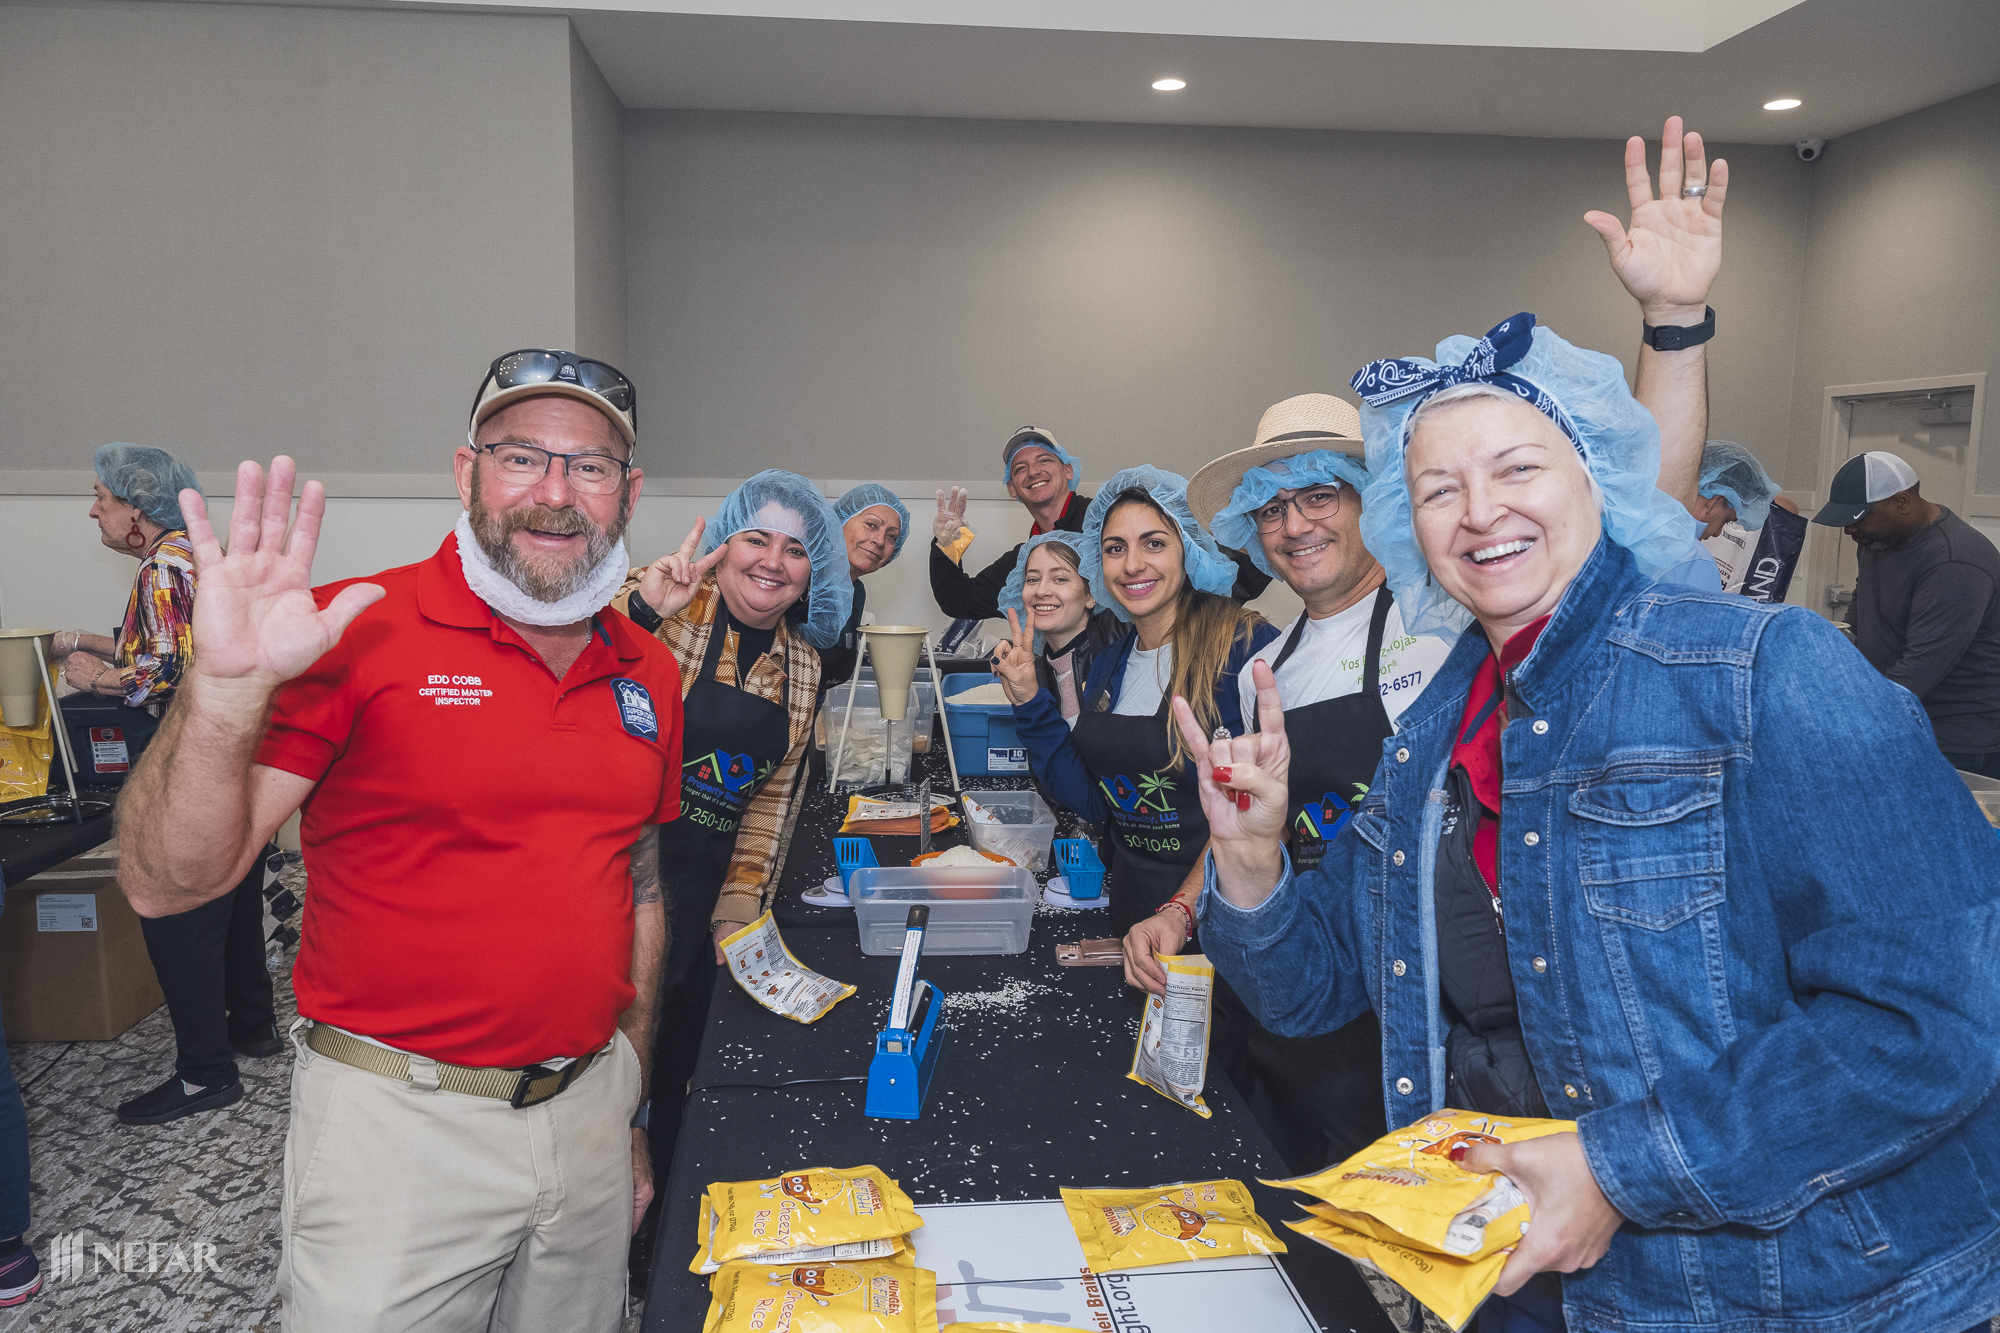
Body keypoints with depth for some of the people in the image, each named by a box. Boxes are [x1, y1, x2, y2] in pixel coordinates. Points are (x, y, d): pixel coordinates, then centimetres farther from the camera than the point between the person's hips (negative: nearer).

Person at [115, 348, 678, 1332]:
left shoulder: (648, 672, 4)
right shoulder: (355, 633, -13)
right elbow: (164, 884, -16)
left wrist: (635, 1109, 15)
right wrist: (226, 688, -32)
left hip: (589, 1110, 5)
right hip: (399, 1121, -5)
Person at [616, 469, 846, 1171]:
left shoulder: (802, 664, 8)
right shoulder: (664, 604, -8)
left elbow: (773, 794, 12)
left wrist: (739, 912, 7)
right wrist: (638, 609, -35)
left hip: (708, 892, 5)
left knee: (679, 1069, 13)